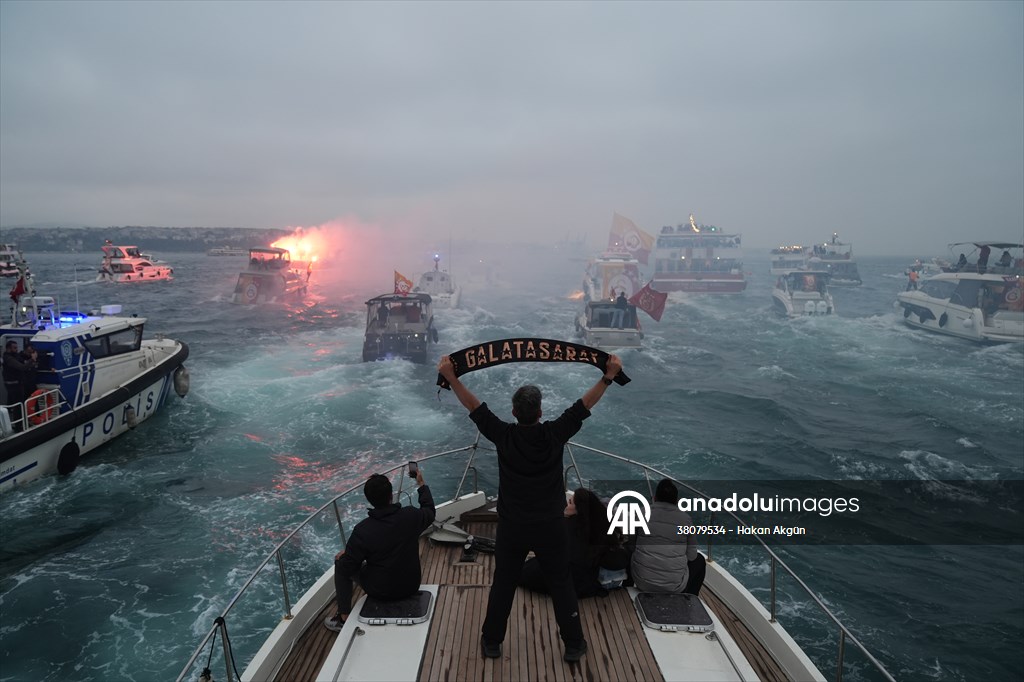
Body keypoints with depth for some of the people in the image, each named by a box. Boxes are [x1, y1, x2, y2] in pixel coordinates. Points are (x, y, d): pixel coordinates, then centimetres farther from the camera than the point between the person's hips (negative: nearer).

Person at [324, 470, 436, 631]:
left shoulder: (362, 530, -24)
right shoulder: (411, 516, -17)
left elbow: (348, 568, -15)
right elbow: (429, 511, 7)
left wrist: (342, 557, 8)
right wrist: (421, 484, 20)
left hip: (380, 591, -3)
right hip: (411, 586, 3)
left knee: (340, 563, 17)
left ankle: (344, 617, 23)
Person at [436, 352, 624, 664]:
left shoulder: (503, 436, -13)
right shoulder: (555, 434, -14)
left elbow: (474, 406, -11)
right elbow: (585, 404, -11)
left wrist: (451, 377, -10)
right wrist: (609, 376, -9)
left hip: (511, 528, 1)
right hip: (551, 527, 0)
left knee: (502, 585, 16)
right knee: (561, 585, 15)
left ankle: (492, 642, 32)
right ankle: (573, 645, 27)